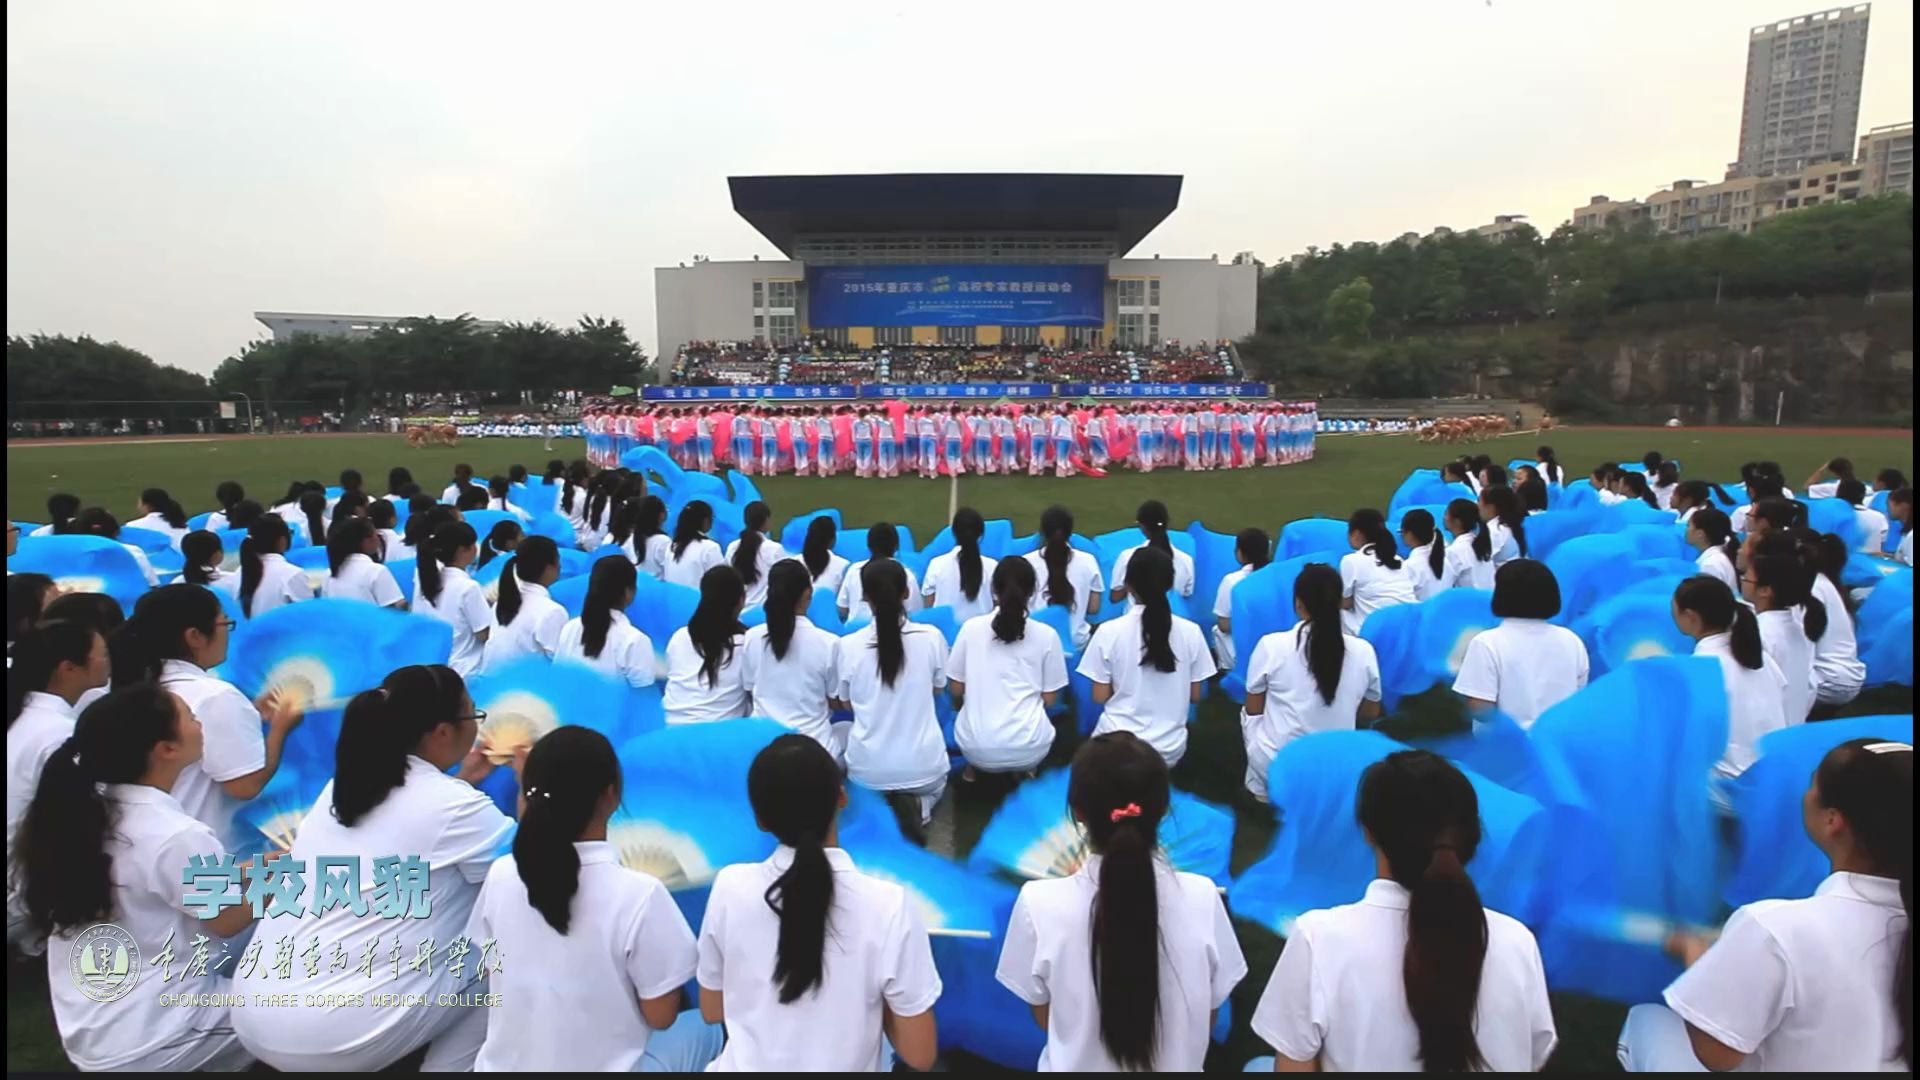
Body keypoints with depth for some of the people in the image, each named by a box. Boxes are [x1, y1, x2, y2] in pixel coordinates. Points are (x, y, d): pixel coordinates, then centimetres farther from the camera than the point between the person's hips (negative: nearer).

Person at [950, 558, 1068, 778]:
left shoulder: (971, 627, -2)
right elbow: (1049, 699, 5)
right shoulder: (1047, 635, -2)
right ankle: (1025, 771, 18)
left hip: (977, 749, 0)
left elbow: (956, 690, 6)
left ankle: (973, 769, 21)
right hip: (1029, 750, 0)